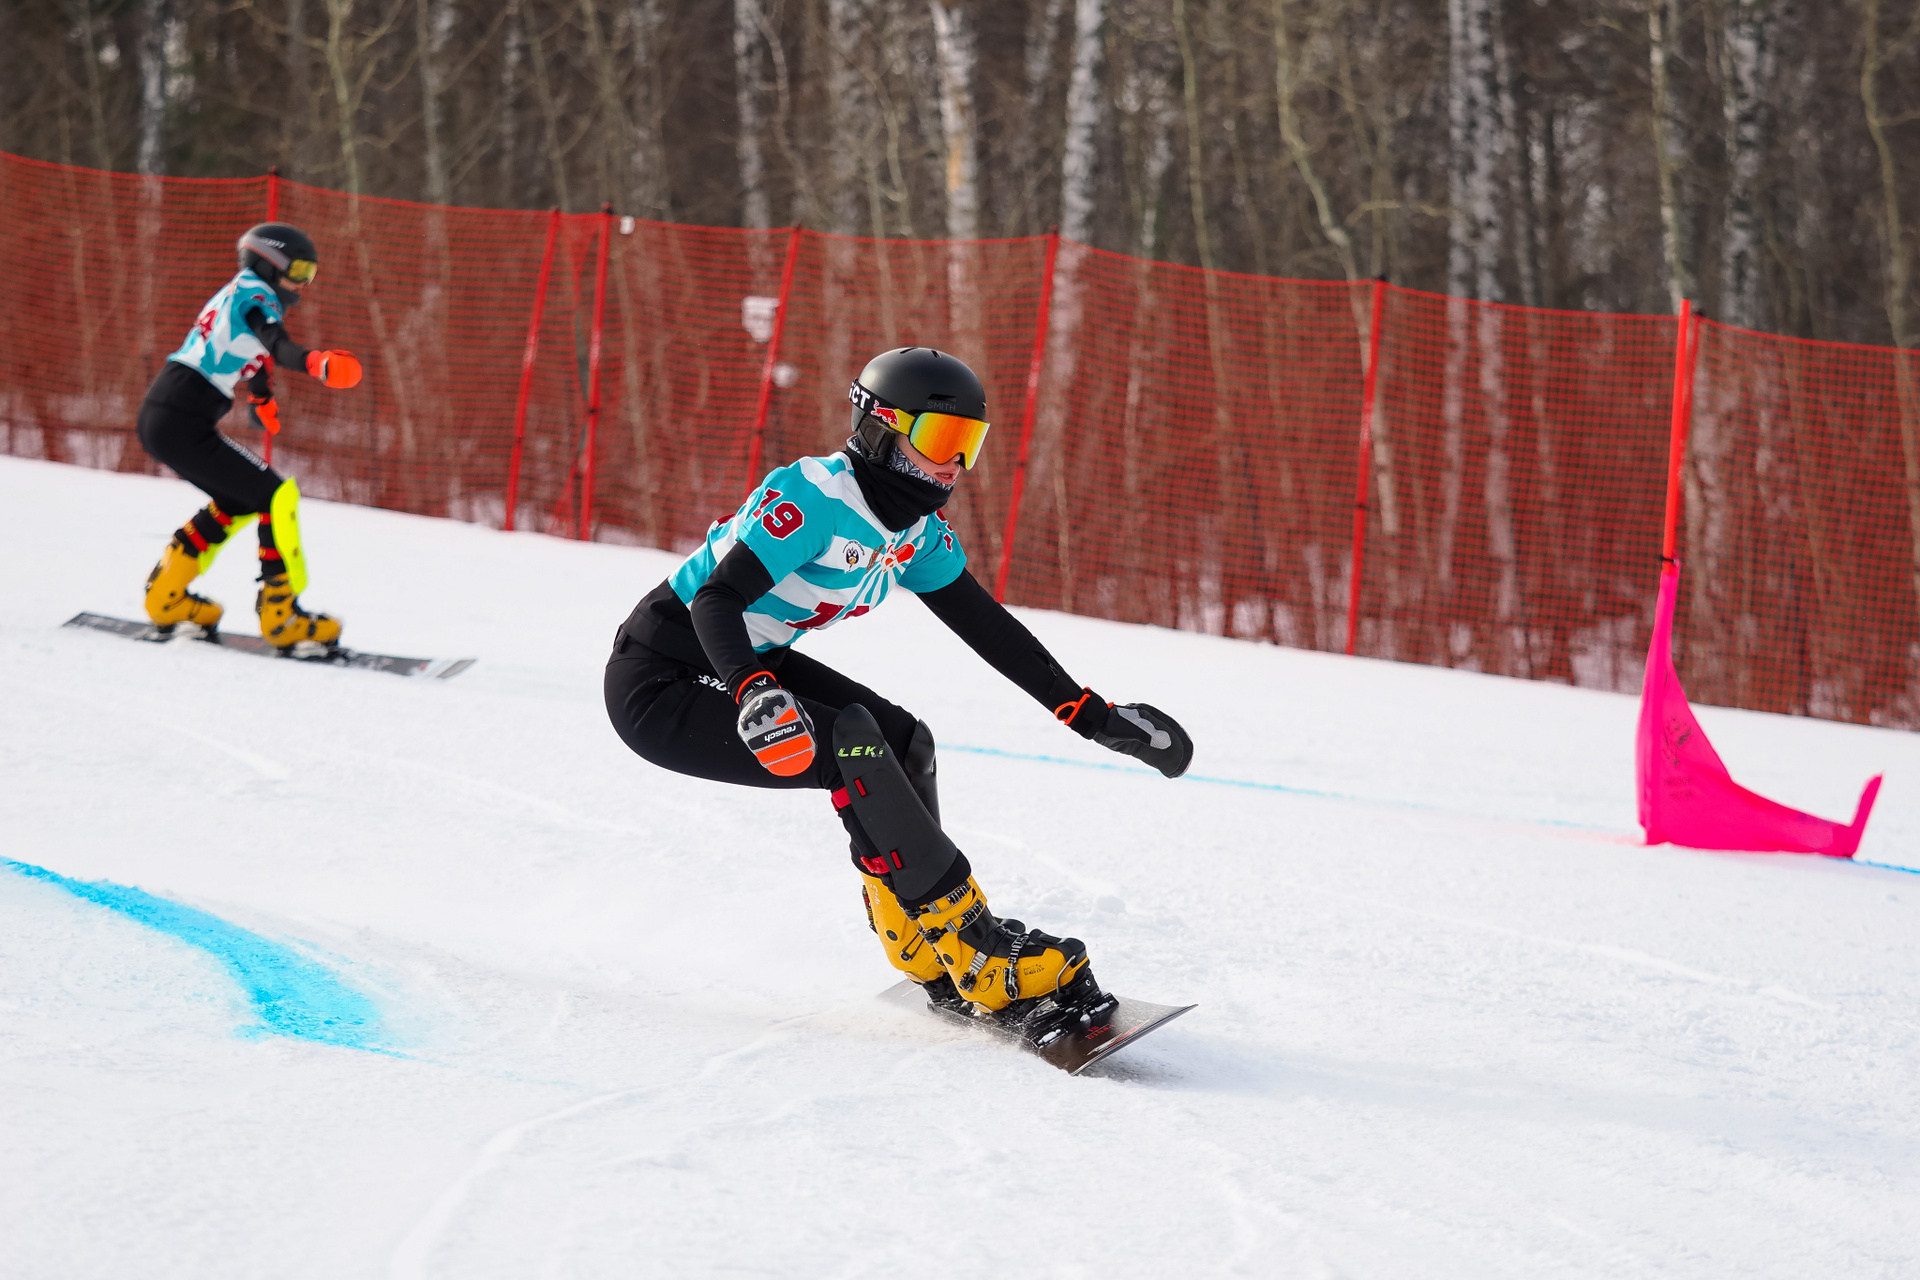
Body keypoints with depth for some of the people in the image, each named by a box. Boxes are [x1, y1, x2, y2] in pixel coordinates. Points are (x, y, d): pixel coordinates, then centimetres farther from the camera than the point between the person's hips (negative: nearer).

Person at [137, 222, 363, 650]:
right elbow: (276, 344, -30)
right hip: (182, 425, -10)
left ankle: (167, 597, 24)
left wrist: (260, 397, 58)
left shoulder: (236, 294, 21)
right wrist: (316, 362, -49)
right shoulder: (254, 294, -8)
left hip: (159, 421, 10)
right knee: (278, 497, -8)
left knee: (240, 500, 23)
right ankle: (281, 615, -8)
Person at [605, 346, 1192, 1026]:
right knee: (851, 745, -24)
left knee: (902, 741, -1)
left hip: (744, 664, 9)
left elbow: (991, 630, 8)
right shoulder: (815, 496, -25)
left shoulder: (920, 535, 2)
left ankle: (926, 956, 7)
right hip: (657, 683, -9)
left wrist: (1094, 716, 4)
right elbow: (716, 598, -33)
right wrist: (754, 694, -50)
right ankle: (975, 952, -20)